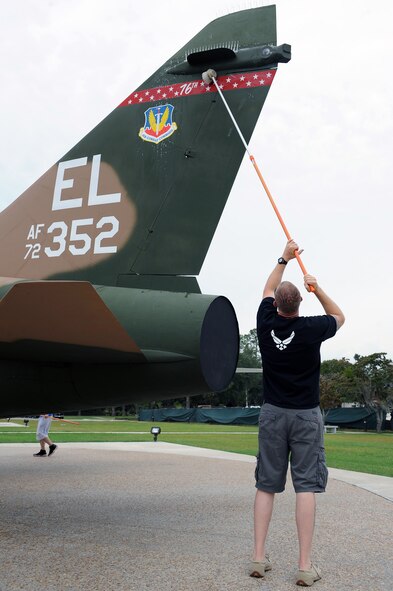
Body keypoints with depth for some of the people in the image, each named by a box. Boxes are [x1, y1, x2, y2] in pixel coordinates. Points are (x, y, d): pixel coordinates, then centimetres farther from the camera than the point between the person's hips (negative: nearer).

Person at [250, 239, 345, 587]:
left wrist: (284, 259, 23)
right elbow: (339, 317, 12)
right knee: (306, 485, 0)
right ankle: (305, 566, 1)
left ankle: (259, 558, 10)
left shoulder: (266, 324, -4)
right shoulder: (311, 329, -11)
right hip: (306, 415, -2)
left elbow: (268, 290, 17)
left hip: (272, 414, 3)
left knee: (266, 484, 8)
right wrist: (317, 288, 13)